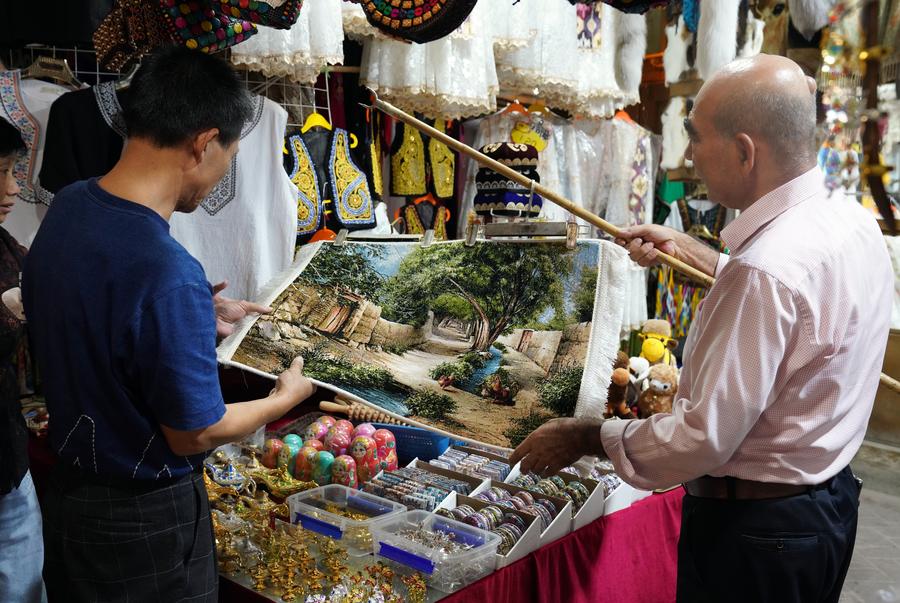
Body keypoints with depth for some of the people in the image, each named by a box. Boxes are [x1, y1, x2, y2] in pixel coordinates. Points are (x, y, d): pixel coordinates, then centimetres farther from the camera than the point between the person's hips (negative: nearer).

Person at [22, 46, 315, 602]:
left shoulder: (68, 206, -8)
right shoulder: (168, 275, -34)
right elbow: (195, 433, -23)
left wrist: (201, 317, 8)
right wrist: (285, 398, -7)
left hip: (68, 488, 8)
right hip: (145, 518, -8)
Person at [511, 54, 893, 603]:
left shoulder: (766, 269, -32)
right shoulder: (855, 222, -2)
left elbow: (704, 439, -29)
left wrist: (584, 438, -16)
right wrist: (691, 252, 16)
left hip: (756, 533, -9)